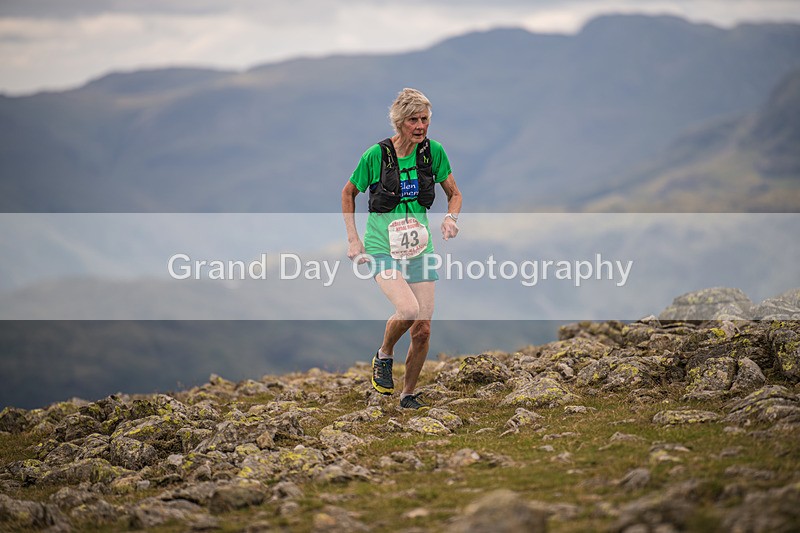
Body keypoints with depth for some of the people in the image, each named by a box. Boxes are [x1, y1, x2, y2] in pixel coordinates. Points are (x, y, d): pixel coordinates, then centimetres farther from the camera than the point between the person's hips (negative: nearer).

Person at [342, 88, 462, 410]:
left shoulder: (433, 151, -2)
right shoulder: (376, 155, -10)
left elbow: (454, 194, 12)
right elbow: (348, 193, 6)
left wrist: (451, 218, -8)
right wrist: (353, 239, 0)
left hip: (419, 249, 4)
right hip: (382, 248, -4)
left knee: (423, 329, 0)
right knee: (408, 309, -27)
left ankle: (408, 394, 21)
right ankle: (384, 356, 3)